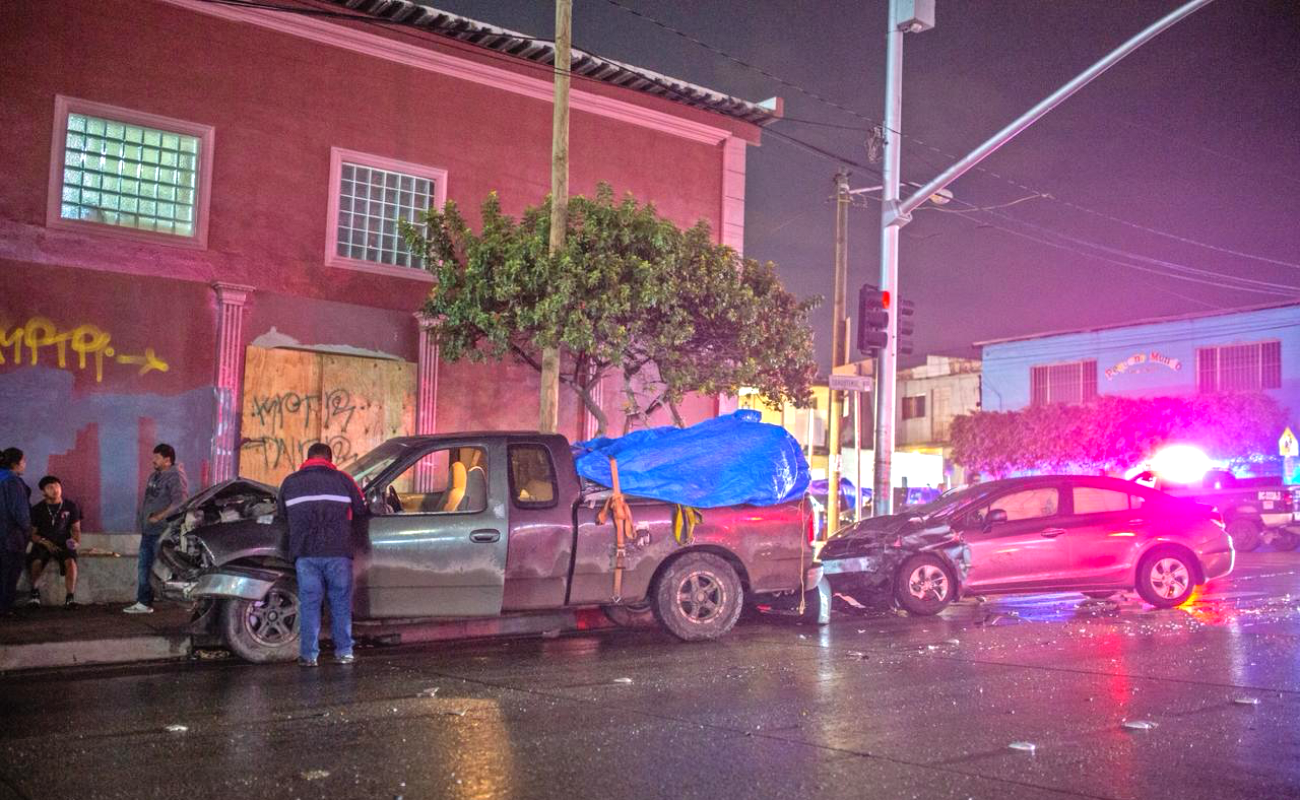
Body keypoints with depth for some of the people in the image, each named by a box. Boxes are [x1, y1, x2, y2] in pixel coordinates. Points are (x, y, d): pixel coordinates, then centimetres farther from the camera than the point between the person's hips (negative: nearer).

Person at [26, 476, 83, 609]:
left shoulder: (70, 507, 5)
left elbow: (76, 529, 10)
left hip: (64, 543, 0)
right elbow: (32, 533, 4)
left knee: (71, 562, -31)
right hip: (43, 544, 0)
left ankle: (70, 597, -22)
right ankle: (34, 591, -2)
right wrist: (44, 542, -15)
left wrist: (77, 542, -10)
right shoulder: (37, 509, 3)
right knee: (36, 562, -31)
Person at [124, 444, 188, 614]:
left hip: (163, 532, -9)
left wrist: (158, 517, -20)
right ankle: (143, 602, 15)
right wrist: (142, 519, 13)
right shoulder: (155, 476, 16)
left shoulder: (176, 477, -13)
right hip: (149, 530, 9)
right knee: (143, 566, 10)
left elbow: (179, 504, -22)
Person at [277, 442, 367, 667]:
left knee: (309, 602, 6)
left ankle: (309, 655, 5)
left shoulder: (290, 482, 10)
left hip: (305, 553, 1)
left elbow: (283, 515, 20)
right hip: (337, 552, -1)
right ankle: (344, 652, 10)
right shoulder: (343, 480, 6)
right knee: (341, 602, 8)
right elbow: (361, 510, 11)